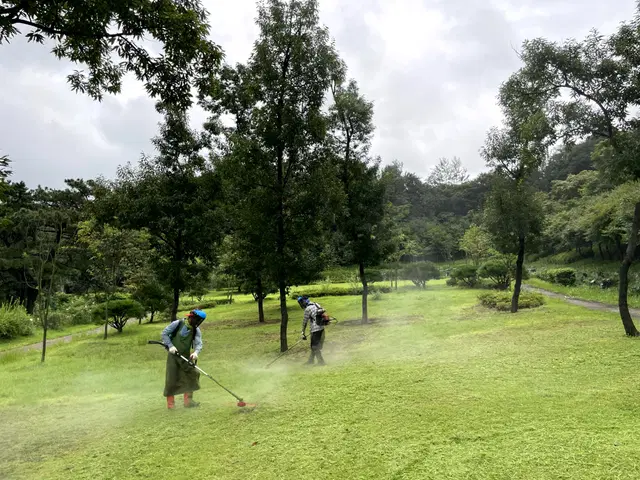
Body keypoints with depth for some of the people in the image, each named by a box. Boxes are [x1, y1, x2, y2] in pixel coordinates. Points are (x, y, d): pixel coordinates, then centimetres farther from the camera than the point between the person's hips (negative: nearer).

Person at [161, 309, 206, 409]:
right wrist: (170, 346, -18)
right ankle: (170, 403, 12)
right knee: (171, 379, -1)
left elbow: (199, 343, -14)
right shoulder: (177, 324, -13)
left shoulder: (196, 330, -4)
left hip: (186, 356, 4)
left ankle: (188, 401, 13)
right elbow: (164, 333, -8)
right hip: (173, 355, -4)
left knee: (192, 375, 0)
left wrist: (196, 352, -35)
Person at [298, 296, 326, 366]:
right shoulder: (316, 305, 10)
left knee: (315, 346, 5)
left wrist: (303, 333, 0)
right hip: (322, 328, 8)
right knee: (315, 346, 18)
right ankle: (310, 361, 28)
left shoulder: (308, 309, -12)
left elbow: (304, 322, -7)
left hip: (315, 330, -8)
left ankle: (321, 362, 9)